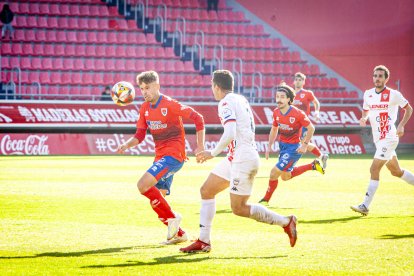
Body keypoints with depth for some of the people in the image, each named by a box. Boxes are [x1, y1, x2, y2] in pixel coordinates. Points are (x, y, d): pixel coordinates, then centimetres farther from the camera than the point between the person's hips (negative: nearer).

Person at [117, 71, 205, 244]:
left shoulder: (169, 105, -11)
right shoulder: (145, 108, 10)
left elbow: (197, 118, -9)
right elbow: (140, 135, 11)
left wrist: (200, 146, -10)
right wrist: (126, 145, -10)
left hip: (174, 155, -8)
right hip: (160, 156, 8)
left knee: (143, 185, -23)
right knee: (156, 200, 6)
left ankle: (172, 217, -11)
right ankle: (178, 234, 17)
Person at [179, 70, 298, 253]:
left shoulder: (226, 103, -13)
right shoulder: (241, 99, 15)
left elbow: (229, 134, -25)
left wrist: (213, 153, -12)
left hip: (243, 158, -10)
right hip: (236, 157, 10)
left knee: (238, 208, -7)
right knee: (206, 191, 10)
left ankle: (285, 222, 0)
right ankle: (203, 241, 10)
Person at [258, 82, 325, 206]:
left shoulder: (298, 113, -23)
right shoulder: (276, 113, -5)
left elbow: (311, 128, -13)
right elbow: (274, 129, 11)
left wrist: (305, 145, -17)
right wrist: (269, 147, 5)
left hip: (294, 148, -8)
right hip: (282, 145, 8)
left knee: (274, 173, -13)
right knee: (285, 176, 21)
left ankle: (266, 199, 7)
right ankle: (313, 166, 34)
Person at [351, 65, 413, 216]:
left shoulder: (394, 94, -10)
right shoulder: (368, 94, 5)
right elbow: (366, 111, 17)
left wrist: (401, 125, -11)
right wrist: (363, 118, -6)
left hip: (389, 138, -7)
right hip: (378, 139, 7)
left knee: (374, 169, -14)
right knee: (396, 171, 17)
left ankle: (365, 206, -13)